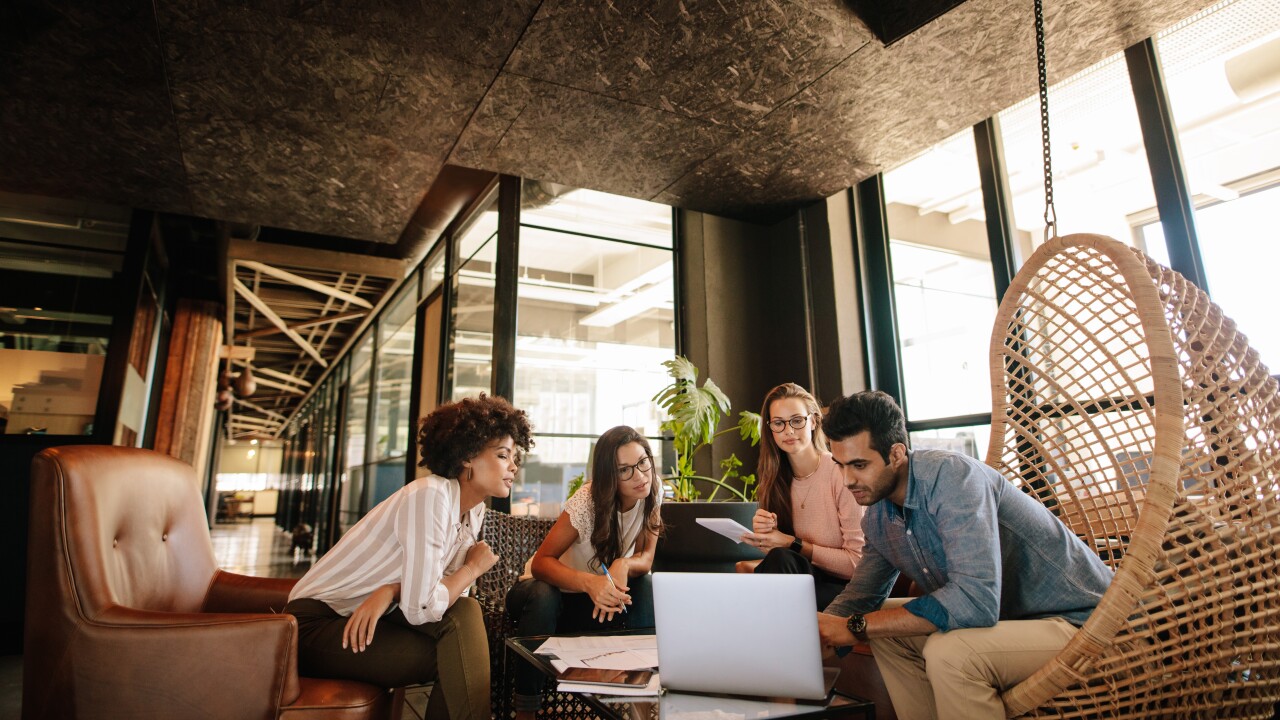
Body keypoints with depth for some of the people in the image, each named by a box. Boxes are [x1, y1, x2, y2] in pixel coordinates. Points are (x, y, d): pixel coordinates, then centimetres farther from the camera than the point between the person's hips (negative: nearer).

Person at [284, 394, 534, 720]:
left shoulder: (474, 511, 1)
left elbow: (452, 590, -4)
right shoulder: (429, 496, -25)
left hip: (372, 617, 7)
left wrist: (392, 590, -21)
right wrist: (474, 567, -13)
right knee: (459, 656, -21)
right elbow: (420, 608, -29)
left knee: (465, 611, -16)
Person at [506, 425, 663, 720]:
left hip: (598, 596, 4)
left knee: (646, 586, -25)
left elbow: (645, 558, -12)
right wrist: (588, 582, -51)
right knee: (543, 598, -37)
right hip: (550, 588, -3)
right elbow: (540, 563, -32)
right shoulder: (588, 500, -28)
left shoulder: (653, 491, -14)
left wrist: (624, 565, -36)